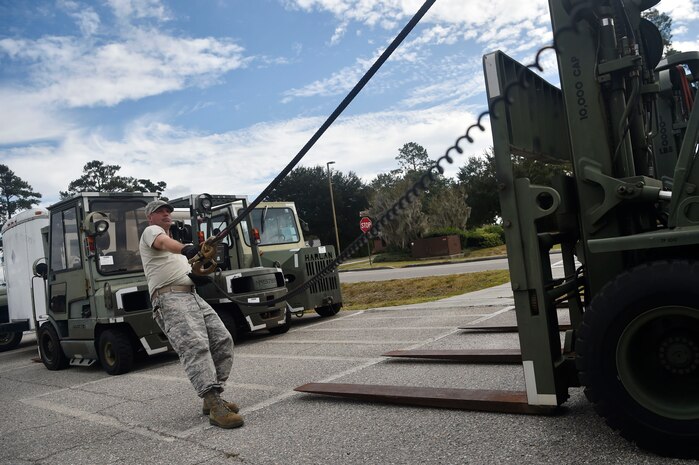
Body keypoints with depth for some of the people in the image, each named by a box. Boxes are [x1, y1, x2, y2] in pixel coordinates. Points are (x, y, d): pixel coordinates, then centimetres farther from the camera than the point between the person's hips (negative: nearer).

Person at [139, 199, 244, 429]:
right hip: (169, 298, -9)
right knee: (195, 346, -25)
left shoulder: (175, 241, 33)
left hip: (193, 296, 9)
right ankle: (216, 408, -35)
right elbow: (163, 242, -18)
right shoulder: (151, 231, 7)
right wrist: (185, 248, -41)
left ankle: (212, 398, 4)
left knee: (222, 340, -2)